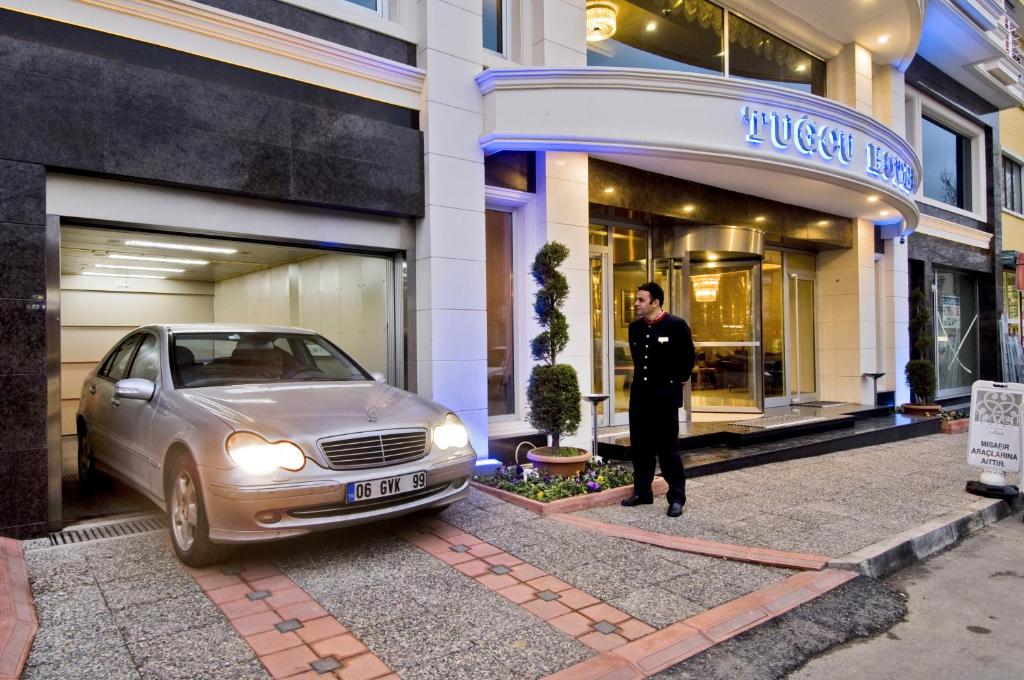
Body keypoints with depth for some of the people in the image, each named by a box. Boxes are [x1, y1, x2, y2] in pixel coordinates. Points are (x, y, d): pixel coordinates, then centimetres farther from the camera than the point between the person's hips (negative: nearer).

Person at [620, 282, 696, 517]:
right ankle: (642, 491, 23)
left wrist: (680, 380, 4)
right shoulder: (635, 327, 7)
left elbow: (688, 356, 0)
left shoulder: (676, 325, -9)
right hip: (639, 393, 6)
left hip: (665, 395, -6)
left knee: (668, 447, -1)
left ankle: (677, 497, 10)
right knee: (639, 446, 11)